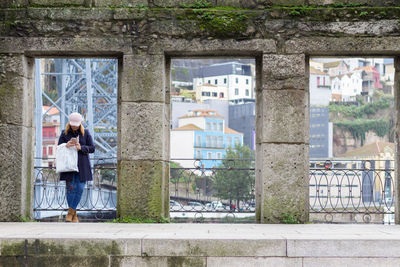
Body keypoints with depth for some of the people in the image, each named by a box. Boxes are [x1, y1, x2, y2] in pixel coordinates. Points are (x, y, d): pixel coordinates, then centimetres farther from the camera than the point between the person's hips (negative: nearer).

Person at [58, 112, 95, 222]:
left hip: (82, 166, 1)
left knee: (79, 189, -5)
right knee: (70, 188, -6)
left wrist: (81, 148, -14)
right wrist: (66, 146, -14)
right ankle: (74, 214, 5)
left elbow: (92, 148, 3)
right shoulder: (64, 133, 6)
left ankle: (71, 212, 7)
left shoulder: (85, 133, 5)